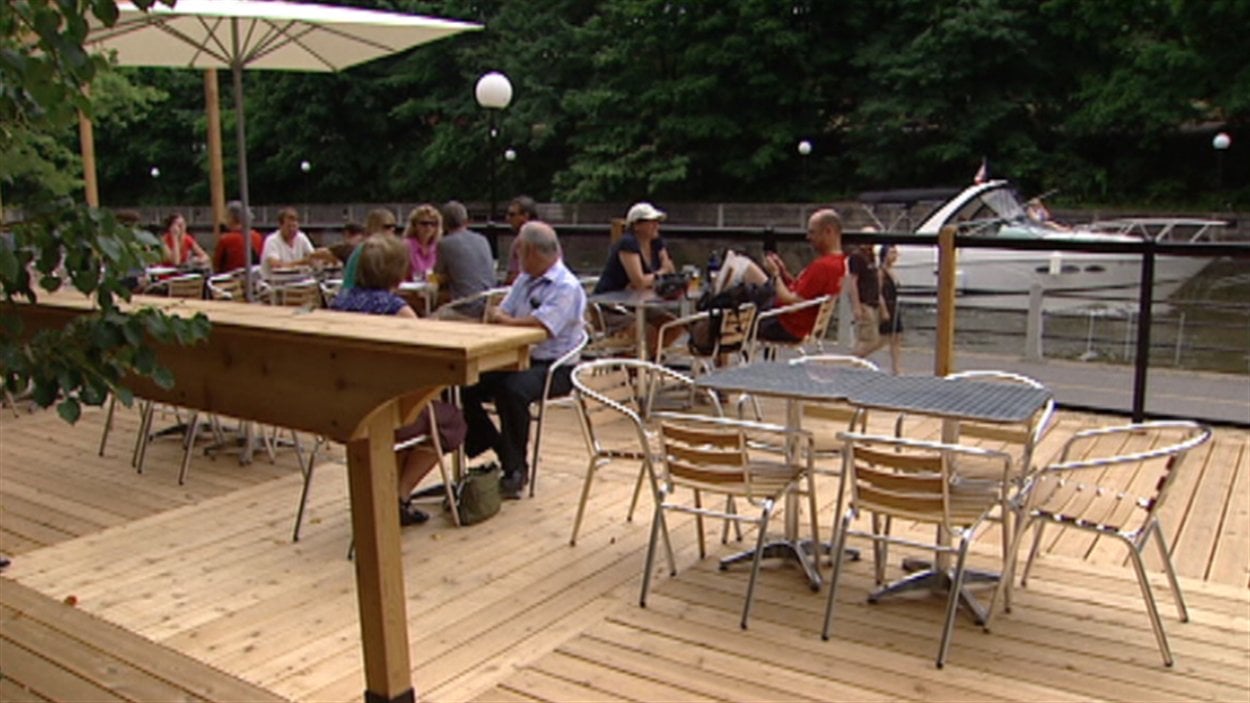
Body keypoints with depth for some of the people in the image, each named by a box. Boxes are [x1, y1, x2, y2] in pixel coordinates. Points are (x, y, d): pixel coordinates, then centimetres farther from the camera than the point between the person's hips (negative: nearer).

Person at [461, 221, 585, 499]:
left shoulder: (566, 286, -11)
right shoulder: (524, 280, 17)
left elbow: (544, 325, -24)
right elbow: (501, 314, 13)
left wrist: (507, 320, -10)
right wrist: (496, 315, -11)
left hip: (553, 366, -8)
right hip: (517, 359, 8)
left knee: (512, 390, -36)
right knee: (464, 388, -8)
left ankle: (516, 469, -19)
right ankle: (500, 452, 7)